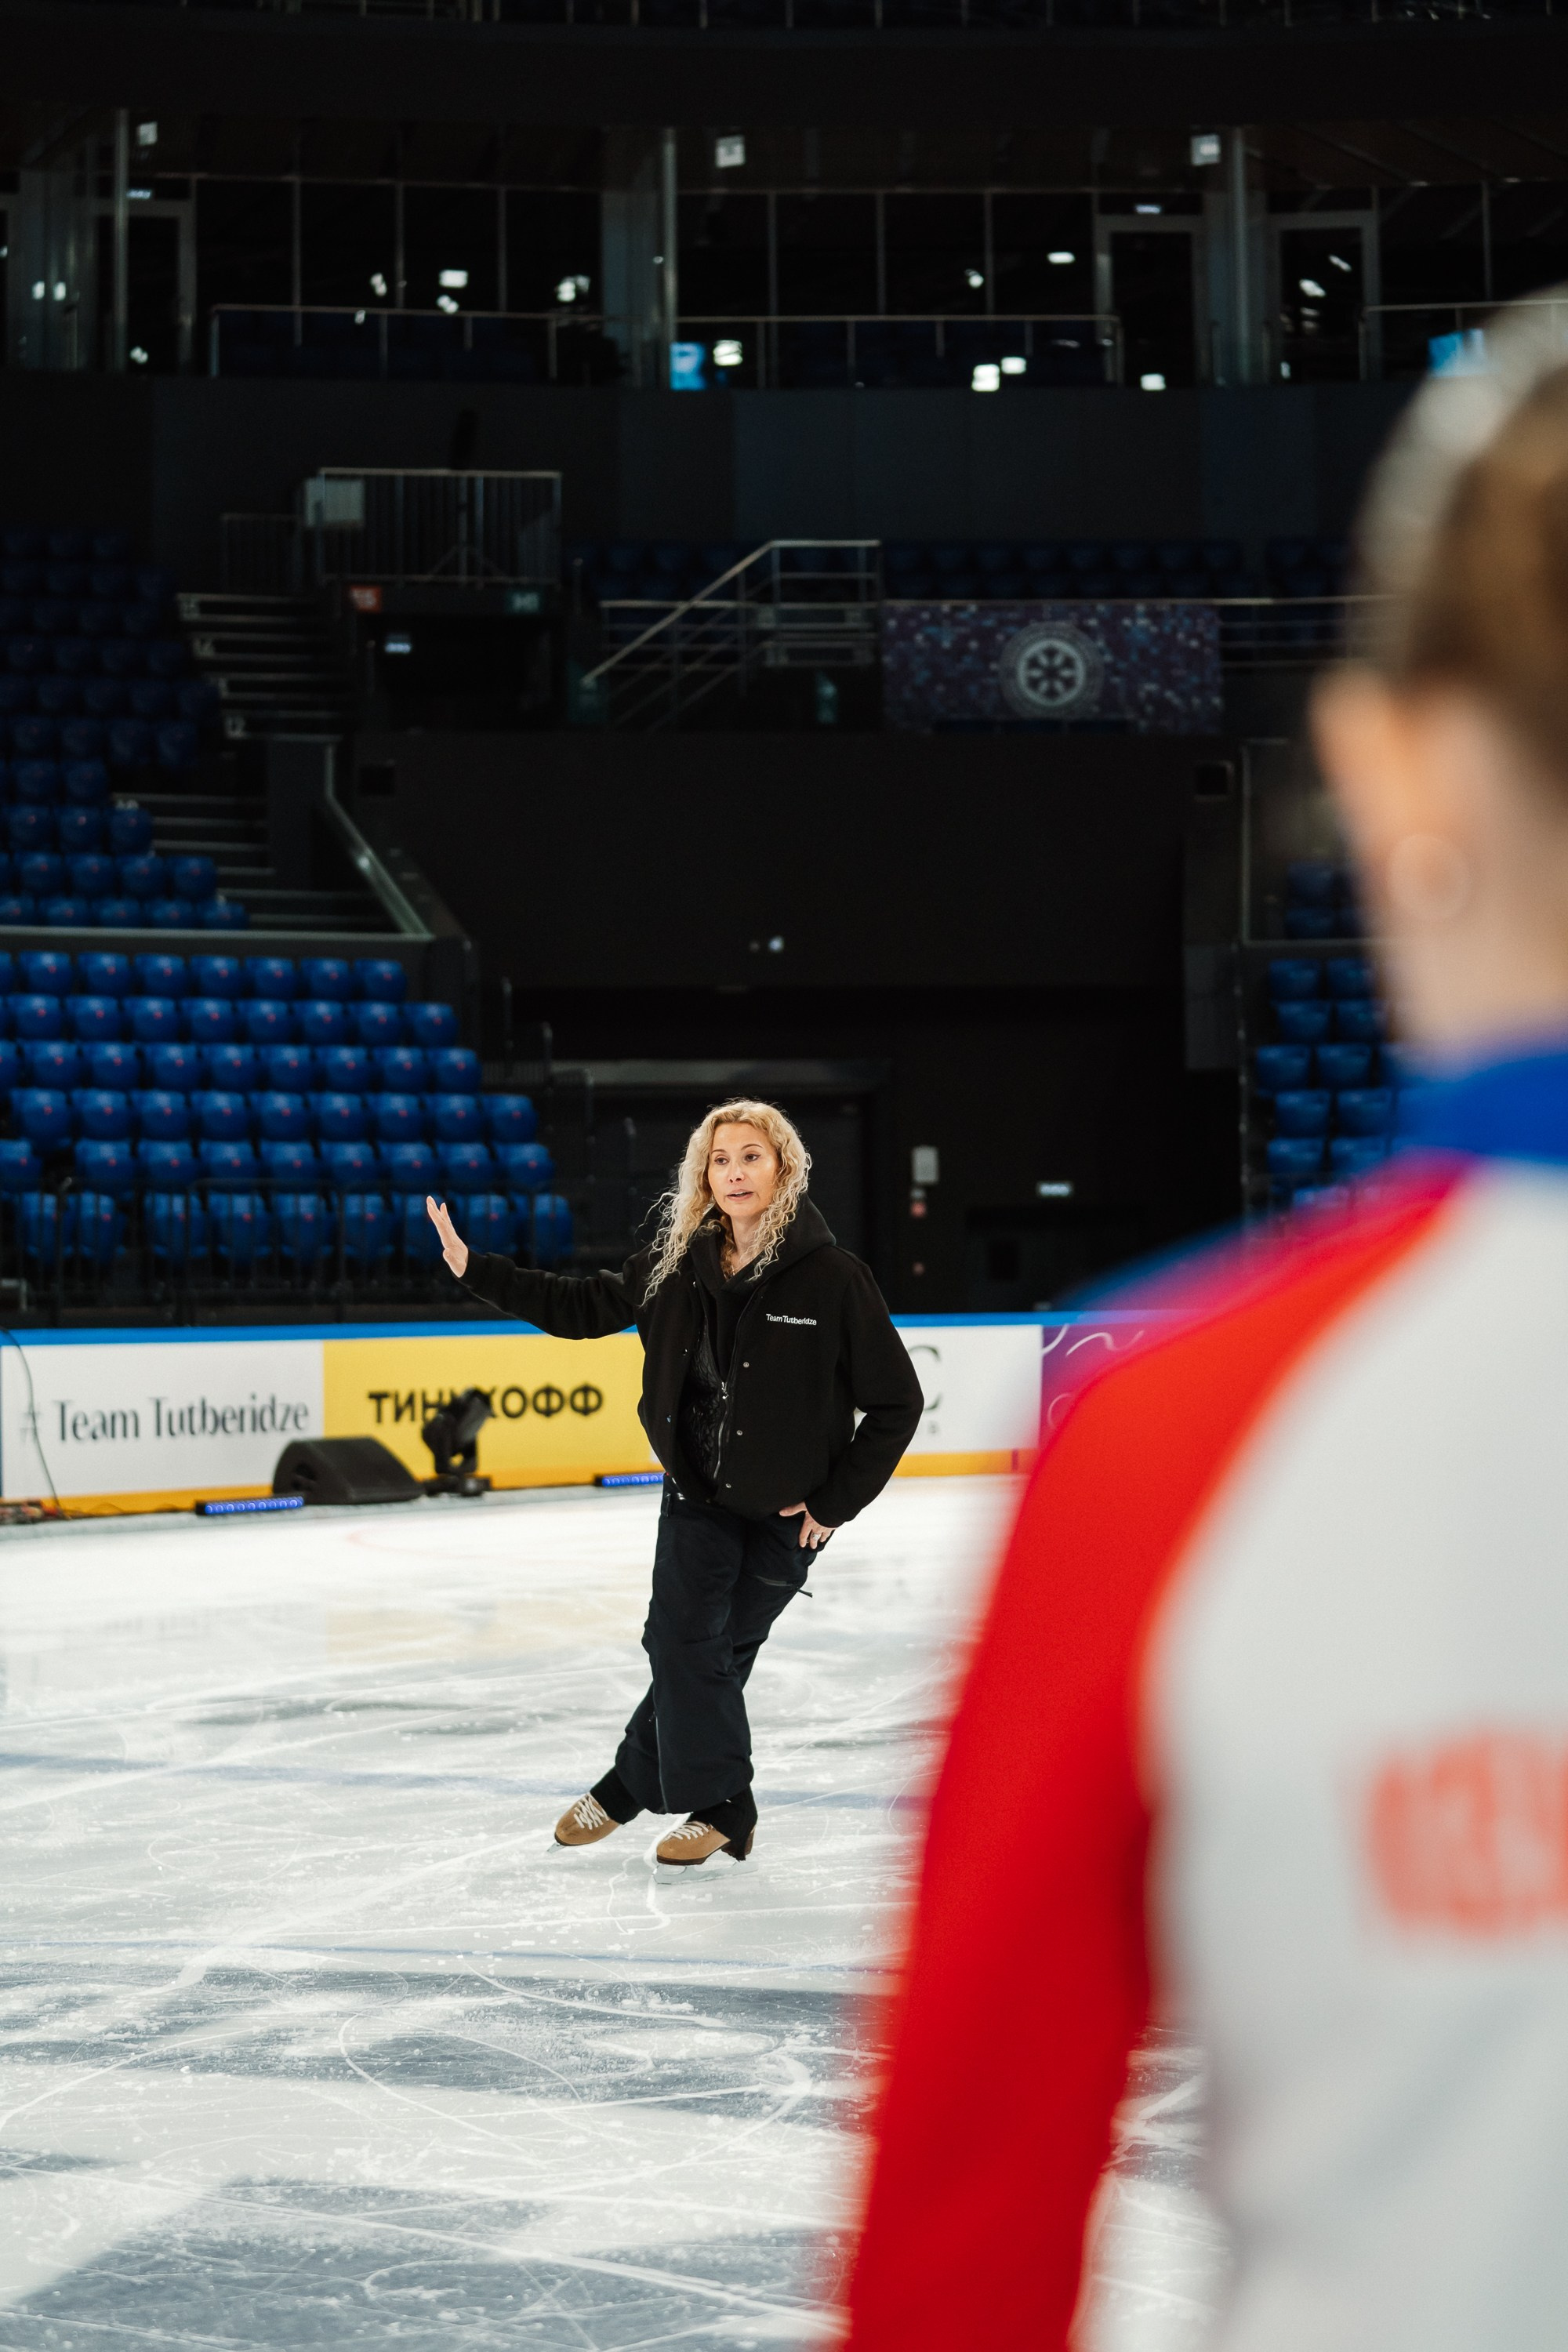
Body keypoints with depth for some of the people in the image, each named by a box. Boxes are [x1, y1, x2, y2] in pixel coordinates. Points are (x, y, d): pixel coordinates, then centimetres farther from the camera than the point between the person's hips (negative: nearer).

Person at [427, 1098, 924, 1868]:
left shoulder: (832, 1277, -16)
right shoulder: (680, 1264, -4)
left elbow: (897, 1401, -10)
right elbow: (584, 1306, 8)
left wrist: (836, 1502, -10)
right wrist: (475, 1270, 1)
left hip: (785, 1512, -3)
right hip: (696, 1494, 3)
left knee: (714, 1653, 3)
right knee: (683, 1642, -5)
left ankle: (631, 1785, 19)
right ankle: (723, 1807, 10)